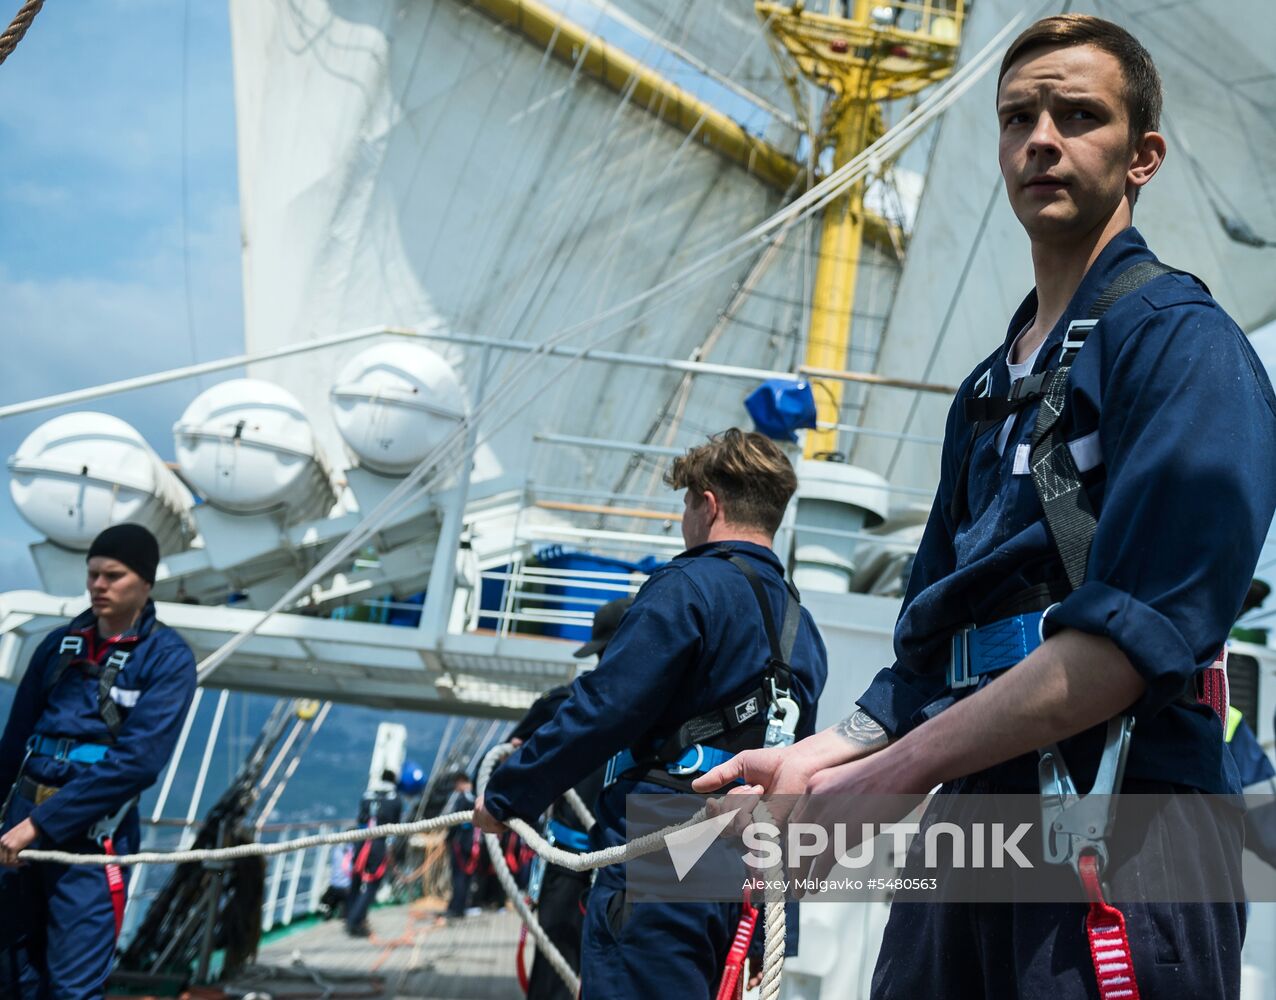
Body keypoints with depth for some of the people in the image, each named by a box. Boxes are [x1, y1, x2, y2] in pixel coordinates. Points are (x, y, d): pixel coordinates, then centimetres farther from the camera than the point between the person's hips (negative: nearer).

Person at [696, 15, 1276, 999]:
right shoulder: (988, 391, 21)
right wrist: (810, 764, 5)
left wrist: (884, 776, -19)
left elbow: (1138, 630, -18)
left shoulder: (1181, 337, -4)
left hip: (1120, 827, -7)